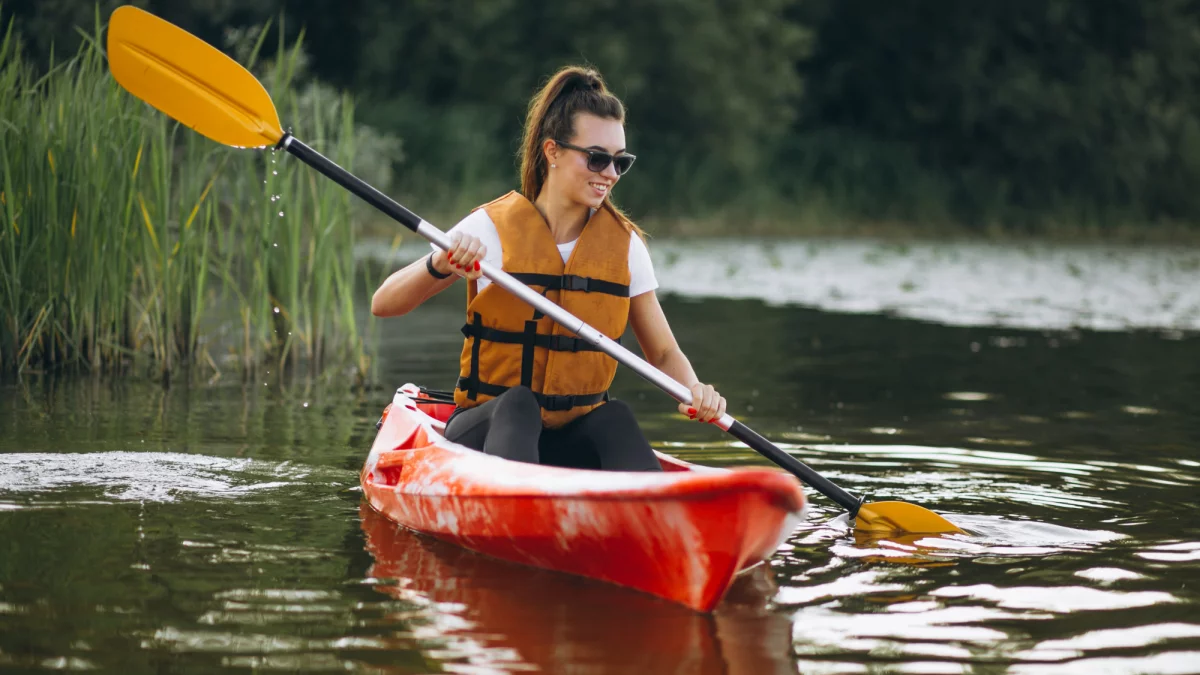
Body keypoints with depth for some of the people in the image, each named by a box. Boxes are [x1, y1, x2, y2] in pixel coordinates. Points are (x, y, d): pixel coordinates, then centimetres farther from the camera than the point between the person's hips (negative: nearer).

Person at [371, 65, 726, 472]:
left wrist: (693, 391, -13)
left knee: (615, 417, -30)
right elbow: (383, 304, -9)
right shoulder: (492, 228, -5)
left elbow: (664, 354, 10)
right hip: (489, 428, -3)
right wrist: (439, 266, -29)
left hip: (574, 440, 3)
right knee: (518, 402, -35)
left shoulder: (624, 243, 6)